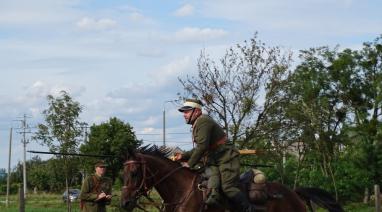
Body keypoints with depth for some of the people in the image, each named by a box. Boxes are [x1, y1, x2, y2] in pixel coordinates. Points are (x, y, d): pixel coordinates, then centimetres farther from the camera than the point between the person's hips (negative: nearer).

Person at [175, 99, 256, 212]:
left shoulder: (203, 121, -15)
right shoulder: (197, 125, 19)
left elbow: (202, 147, -25)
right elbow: (198, 149, 27)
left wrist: (189, 164, -19)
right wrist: (183, 156, 14)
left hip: (226, 159, -10)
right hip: (213, 161, 10)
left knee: (228, 188, -17)